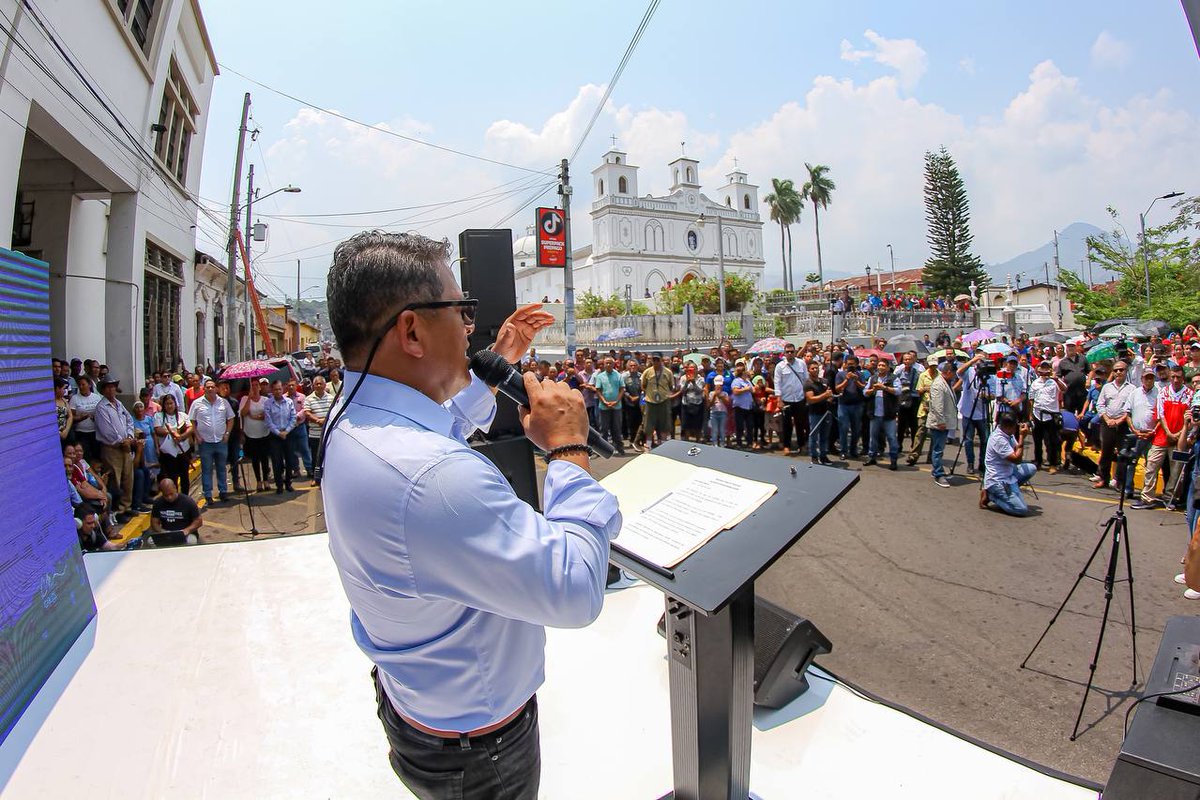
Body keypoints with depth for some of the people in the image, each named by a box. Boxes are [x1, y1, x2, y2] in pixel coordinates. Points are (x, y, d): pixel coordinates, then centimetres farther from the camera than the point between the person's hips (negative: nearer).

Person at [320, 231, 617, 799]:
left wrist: (493, 368, 12)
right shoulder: (432, 476, -41)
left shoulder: (353, 424, -7)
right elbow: (575, 591, -36)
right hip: (476, 748, -7)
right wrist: (569, 450, -26)